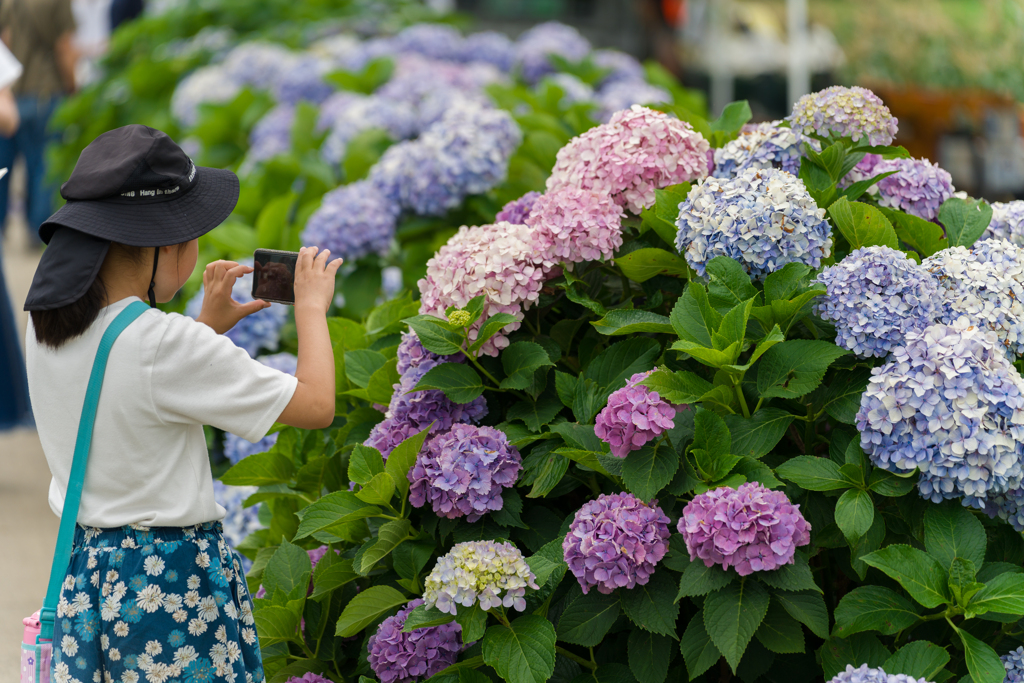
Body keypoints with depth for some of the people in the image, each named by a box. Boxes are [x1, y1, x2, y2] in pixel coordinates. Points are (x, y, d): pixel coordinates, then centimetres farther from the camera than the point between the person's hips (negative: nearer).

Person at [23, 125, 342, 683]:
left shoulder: (46, 328, 1)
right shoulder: (165, 345, -22)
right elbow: (316, 403, -17)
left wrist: (206, 328, 17)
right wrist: (311, 307, -2)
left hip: (85, 566, 8)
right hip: (175, 577, -8)